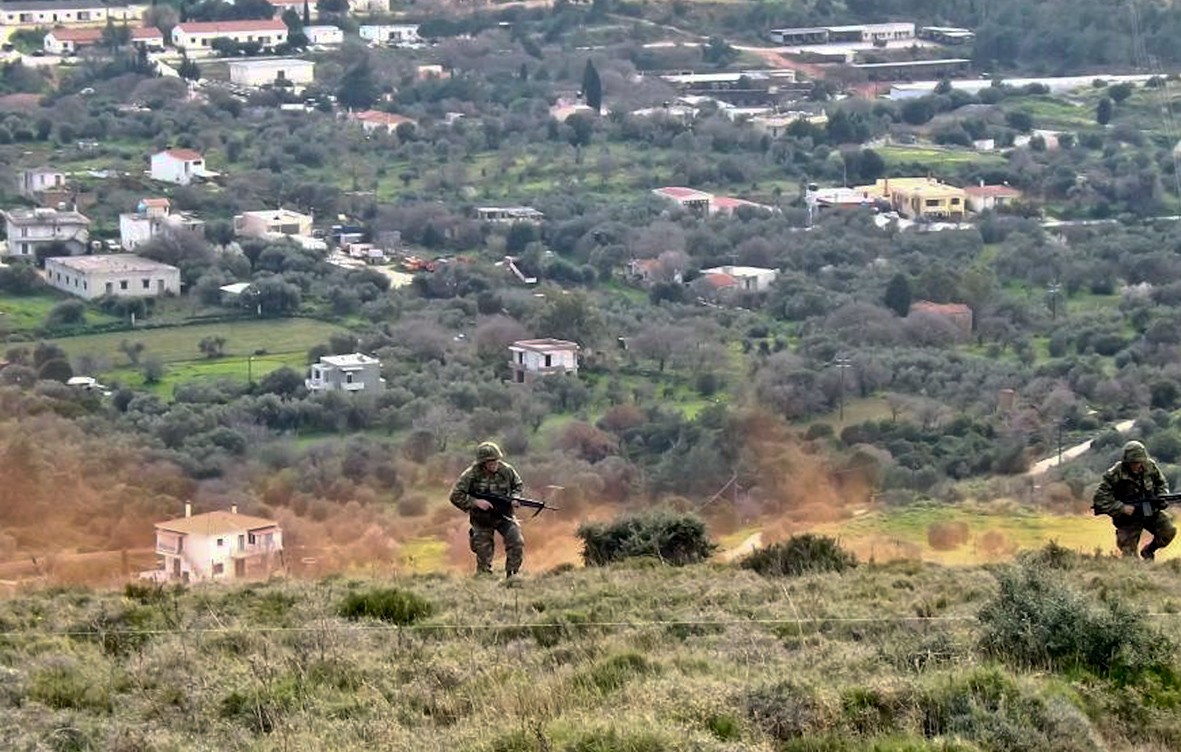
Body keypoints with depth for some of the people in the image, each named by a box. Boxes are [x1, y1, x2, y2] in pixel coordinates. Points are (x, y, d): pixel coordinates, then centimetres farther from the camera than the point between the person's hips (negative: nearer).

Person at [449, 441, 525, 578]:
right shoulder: (471, 474, -20)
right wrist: (476, 502, -28)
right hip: (481, 519, -2)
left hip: (503, 515, 2)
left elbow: (518, 485, 9)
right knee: (484, 552, 1)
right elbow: (455, 496, -19)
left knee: (517, 542, -15)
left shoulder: (506, 470, -10)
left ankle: (512, 575, -2)